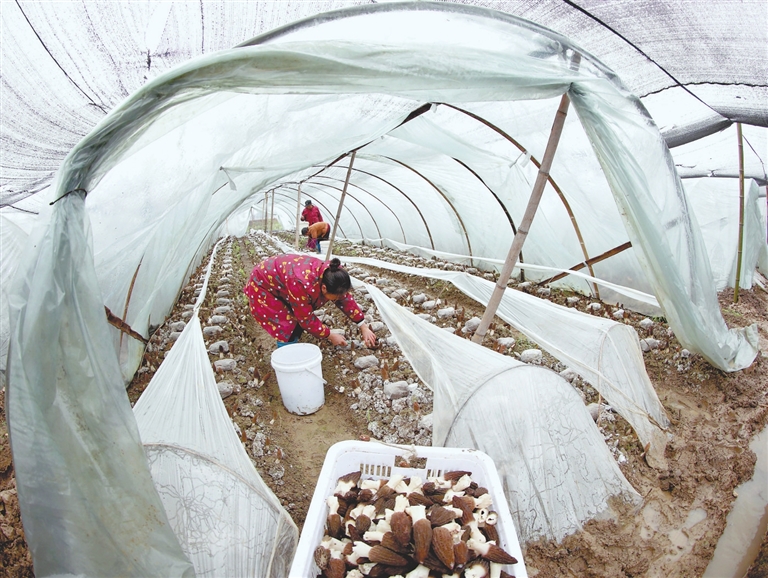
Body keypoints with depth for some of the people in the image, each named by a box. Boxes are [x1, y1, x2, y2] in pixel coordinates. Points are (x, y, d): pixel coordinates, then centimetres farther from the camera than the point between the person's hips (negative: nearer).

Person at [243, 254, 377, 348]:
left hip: (280, 284, 7)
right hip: (263, 285, -7)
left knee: (298, 324, 4)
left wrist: (364, 327, -6)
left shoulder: (331, 274, -20)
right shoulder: (302, 284, -43)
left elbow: (346, 300, -5)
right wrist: (330, 336, -19)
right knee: (288, 329, -13)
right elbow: (306, 318, -29)